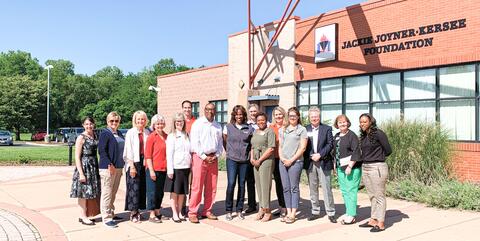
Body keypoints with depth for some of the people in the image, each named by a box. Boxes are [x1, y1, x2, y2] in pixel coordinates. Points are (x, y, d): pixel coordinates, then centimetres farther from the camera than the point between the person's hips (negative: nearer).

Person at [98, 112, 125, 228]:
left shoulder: (119, 134, 16)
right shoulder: (105, 134, -7)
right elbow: (101, 151, -15)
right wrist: (110, 165, -19)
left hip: (118, 167, 8)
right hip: (108, 168, -7)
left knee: (113, 193, 15)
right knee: (107, 193, -2)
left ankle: (111, 214, 25)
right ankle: (106, 218, 2)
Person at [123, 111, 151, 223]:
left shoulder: (147, 132, 8)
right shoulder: (130, 133, -2)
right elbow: (128, 151, -6)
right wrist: (132, 166, -11)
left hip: (144, 162, 4)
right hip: (134, 162, -4)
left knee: (143, 187, 7)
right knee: (134, 187, -4)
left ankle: (137, 210, 19)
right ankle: (133, 213, 5)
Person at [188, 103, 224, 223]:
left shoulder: (218, 126, 14)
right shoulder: (198, 124, -1)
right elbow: (195, 143, -7)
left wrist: (216, 155, 1)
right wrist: (204, 157, -11)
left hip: (213, 158, 5)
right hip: (200, 157, -5)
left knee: (211, 187, 7)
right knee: (197, 186, -5)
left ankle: (207, 211, 17)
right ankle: (192, 212, 2)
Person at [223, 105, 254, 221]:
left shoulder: (249, 128, 5)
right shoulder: (228, 127, 3)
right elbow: (224, 142, 13)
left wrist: (250, 155, 5)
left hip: (244, 160, 2)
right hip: (232, 160, -1)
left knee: (242, 185, 6)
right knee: (231, 184, -8)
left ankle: (239, 210, 17)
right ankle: (228, 211, 3)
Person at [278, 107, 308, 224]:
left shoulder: (302, 130, 0)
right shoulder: (282, 130, 15)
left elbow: (302, 148, -5)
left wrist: (291, 160, -10)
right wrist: (281, 157, -1)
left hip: (295, 162, -5)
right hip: (283, 162, 5)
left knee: (294, 188, -1)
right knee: (286, 188, 7)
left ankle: (293, 214, 4)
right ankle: (288, 213, 14)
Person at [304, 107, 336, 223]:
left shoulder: (327, 129, 3)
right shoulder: (305, 129, 7)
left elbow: (330, 144, -3)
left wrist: (320, 154, -12)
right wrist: (311, 156, -7)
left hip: (323, 162, -2)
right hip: (310, 162, 3)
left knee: (327, 188, -2)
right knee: (313, 188, 9)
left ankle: (330, 213, 6)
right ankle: (315, 212, 19)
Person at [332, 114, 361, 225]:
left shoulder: (352, 136, -9)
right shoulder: (336, 136, 13)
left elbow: (356, 152, -14)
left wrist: (350, 166, -18)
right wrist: (335, 165, 14)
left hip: (352, 168, -7)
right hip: (340, 168, 7)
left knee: (351, 191, -5)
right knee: (344, 191, 11)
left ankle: (351, 215, 2)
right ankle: (348, 213, 20)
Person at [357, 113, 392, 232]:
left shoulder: (378, 133, -9)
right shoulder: (363, 135, 12)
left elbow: (388, 150, -6)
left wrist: (377, 157, 6)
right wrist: (364, 159, 3)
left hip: (377, 167, -7)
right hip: (365, 167, 7)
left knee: (379, 196, 0)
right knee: (372, 196, 14)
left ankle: (381, 223, 6)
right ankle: (373, 220, 22)